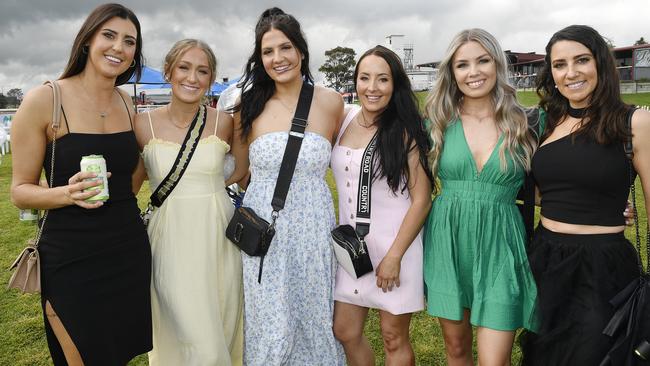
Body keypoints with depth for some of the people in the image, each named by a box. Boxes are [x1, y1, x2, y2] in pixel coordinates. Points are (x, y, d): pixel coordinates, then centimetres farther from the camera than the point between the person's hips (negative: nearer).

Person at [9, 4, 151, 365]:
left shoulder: (126, 102, 4)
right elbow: (20, 190, -7)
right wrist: (68, 193, -24)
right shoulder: (44, 100, -10)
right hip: (72, 259, -4)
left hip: (130, 251, 5)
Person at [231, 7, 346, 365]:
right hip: (263, 231, 0)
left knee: (314, 321, 13)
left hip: (313, 228, 1)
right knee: (272, 329, 6)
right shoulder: (250, 106, 1)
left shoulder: (330, 102, 0)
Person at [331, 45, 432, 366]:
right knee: (344, 332, 14)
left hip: (394, 246, -5)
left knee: (394, 338, 12)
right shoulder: (344, 120, 2)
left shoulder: (405, 132, -12)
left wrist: (394, 256, -15)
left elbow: (421, 199, -12)